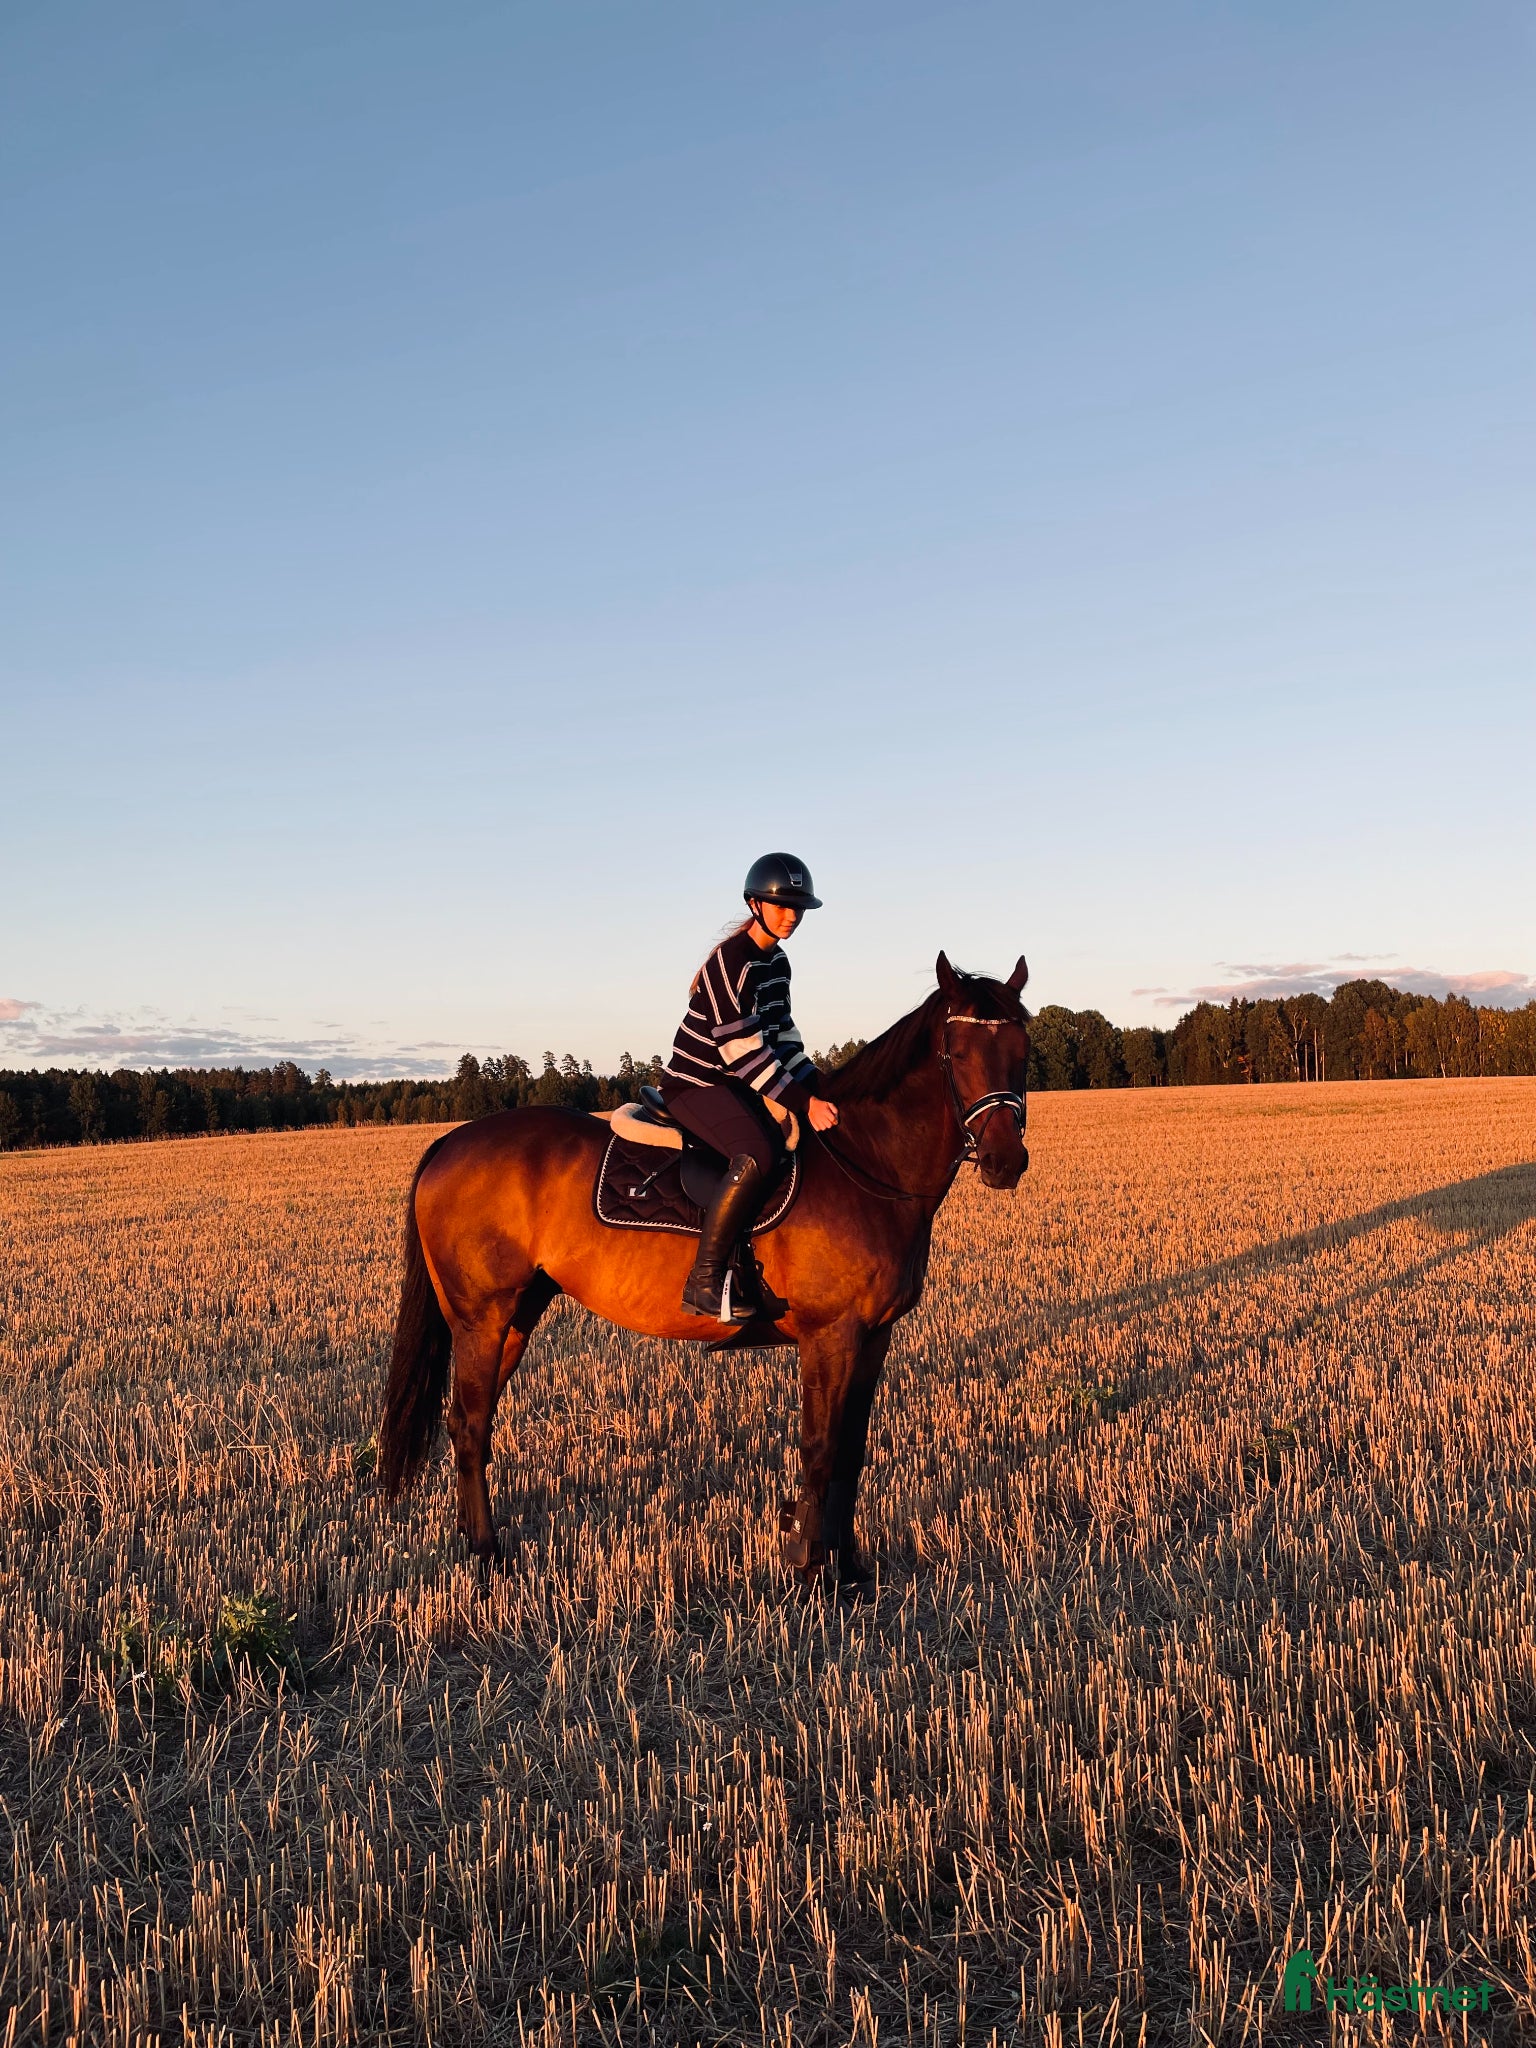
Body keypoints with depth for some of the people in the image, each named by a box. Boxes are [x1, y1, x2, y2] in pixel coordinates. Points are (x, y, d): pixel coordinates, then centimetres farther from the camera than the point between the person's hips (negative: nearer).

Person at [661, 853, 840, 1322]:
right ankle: (705, 1280, -25)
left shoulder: (777, 963, 11)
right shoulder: (731, 959, -17)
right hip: (695, 1083, -10)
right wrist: (803, 1103, -23)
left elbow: (783, 1036, 15)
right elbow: (743, 1051, -22)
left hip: (738, 1083, 10)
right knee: (759, 1155, -32)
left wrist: (819, 1090, 2)